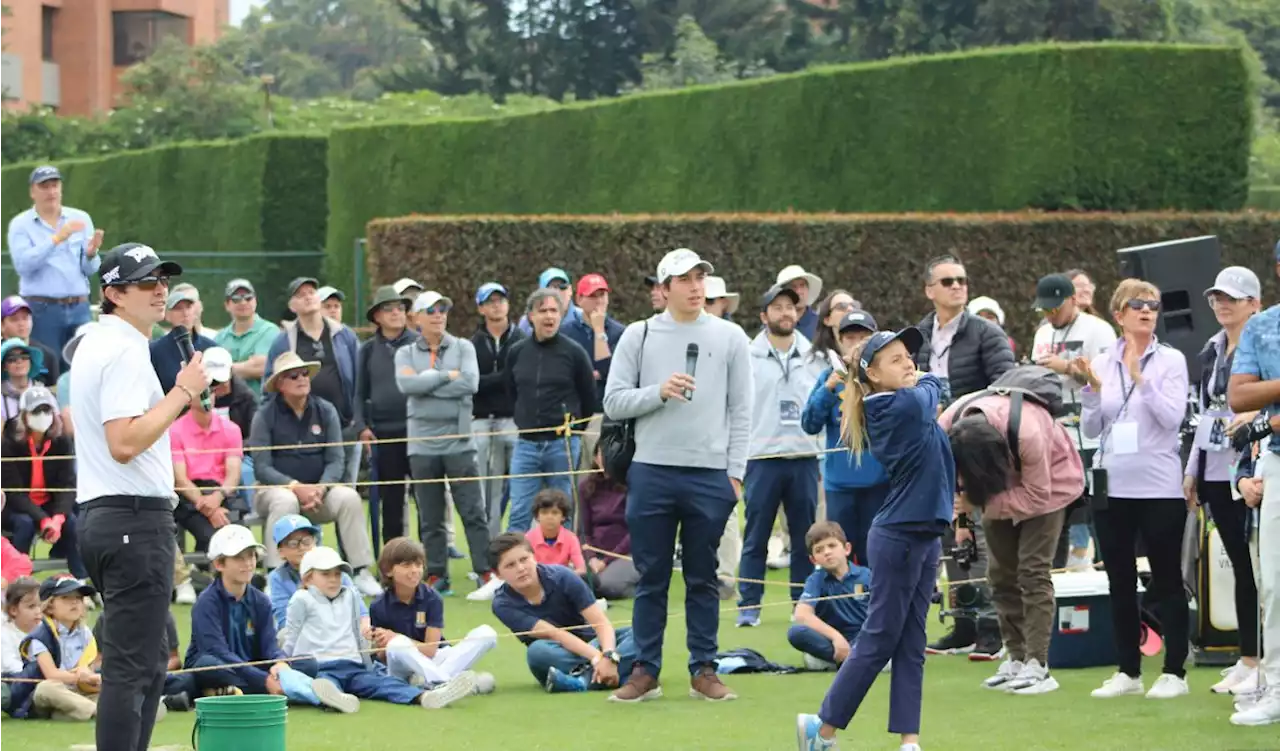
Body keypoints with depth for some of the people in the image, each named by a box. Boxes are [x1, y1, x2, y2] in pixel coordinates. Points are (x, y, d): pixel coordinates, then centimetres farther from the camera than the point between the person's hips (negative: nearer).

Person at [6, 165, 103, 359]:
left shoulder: (80, 219, 9)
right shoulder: (21, 224, 2)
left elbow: (90, 270, 5)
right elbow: (22, 265, -14)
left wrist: (91, 254, -19)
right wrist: (56, 239, -21)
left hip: (79, 308, 3)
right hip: (41, 309, -3)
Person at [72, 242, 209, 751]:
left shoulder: (92, 346, 18)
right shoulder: (125, 351, -14)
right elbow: (124, 443, -23)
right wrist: (182, 393, -18)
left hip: (97, 514, 11)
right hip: (135, 516, -11)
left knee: (149, 658, 17)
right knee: (132, 665, -10)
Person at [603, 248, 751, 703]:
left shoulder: (730, 337, 5)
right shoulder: (639, 336, 5)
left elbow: (741, 410, 5)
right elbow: (613, 403, 1)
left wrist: (735, 473, -2)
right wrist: (659, 392, -15)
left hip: (710, 476, 0)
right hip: (651, 473, 0)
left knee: (703, 578, 6)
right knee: (651, 577, 5)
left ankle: (704, 670, 12)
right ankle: (645, 670, 10)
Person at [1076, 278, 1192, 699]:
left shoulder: (1171, 361, -2)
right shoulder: (1103, 364, 7)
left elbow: (1172, 417, -15)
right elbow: (1091, 429, 6)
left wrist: (1140, 378, -20)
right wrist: (1092, 389, -9)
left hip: (1158, 487, -4)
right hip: (1112, 487, 4)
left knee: (1167, 581, 1)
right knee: (1120, 583, 8)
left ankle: (1175, 672, 6)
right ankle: (1128, 671, 16)